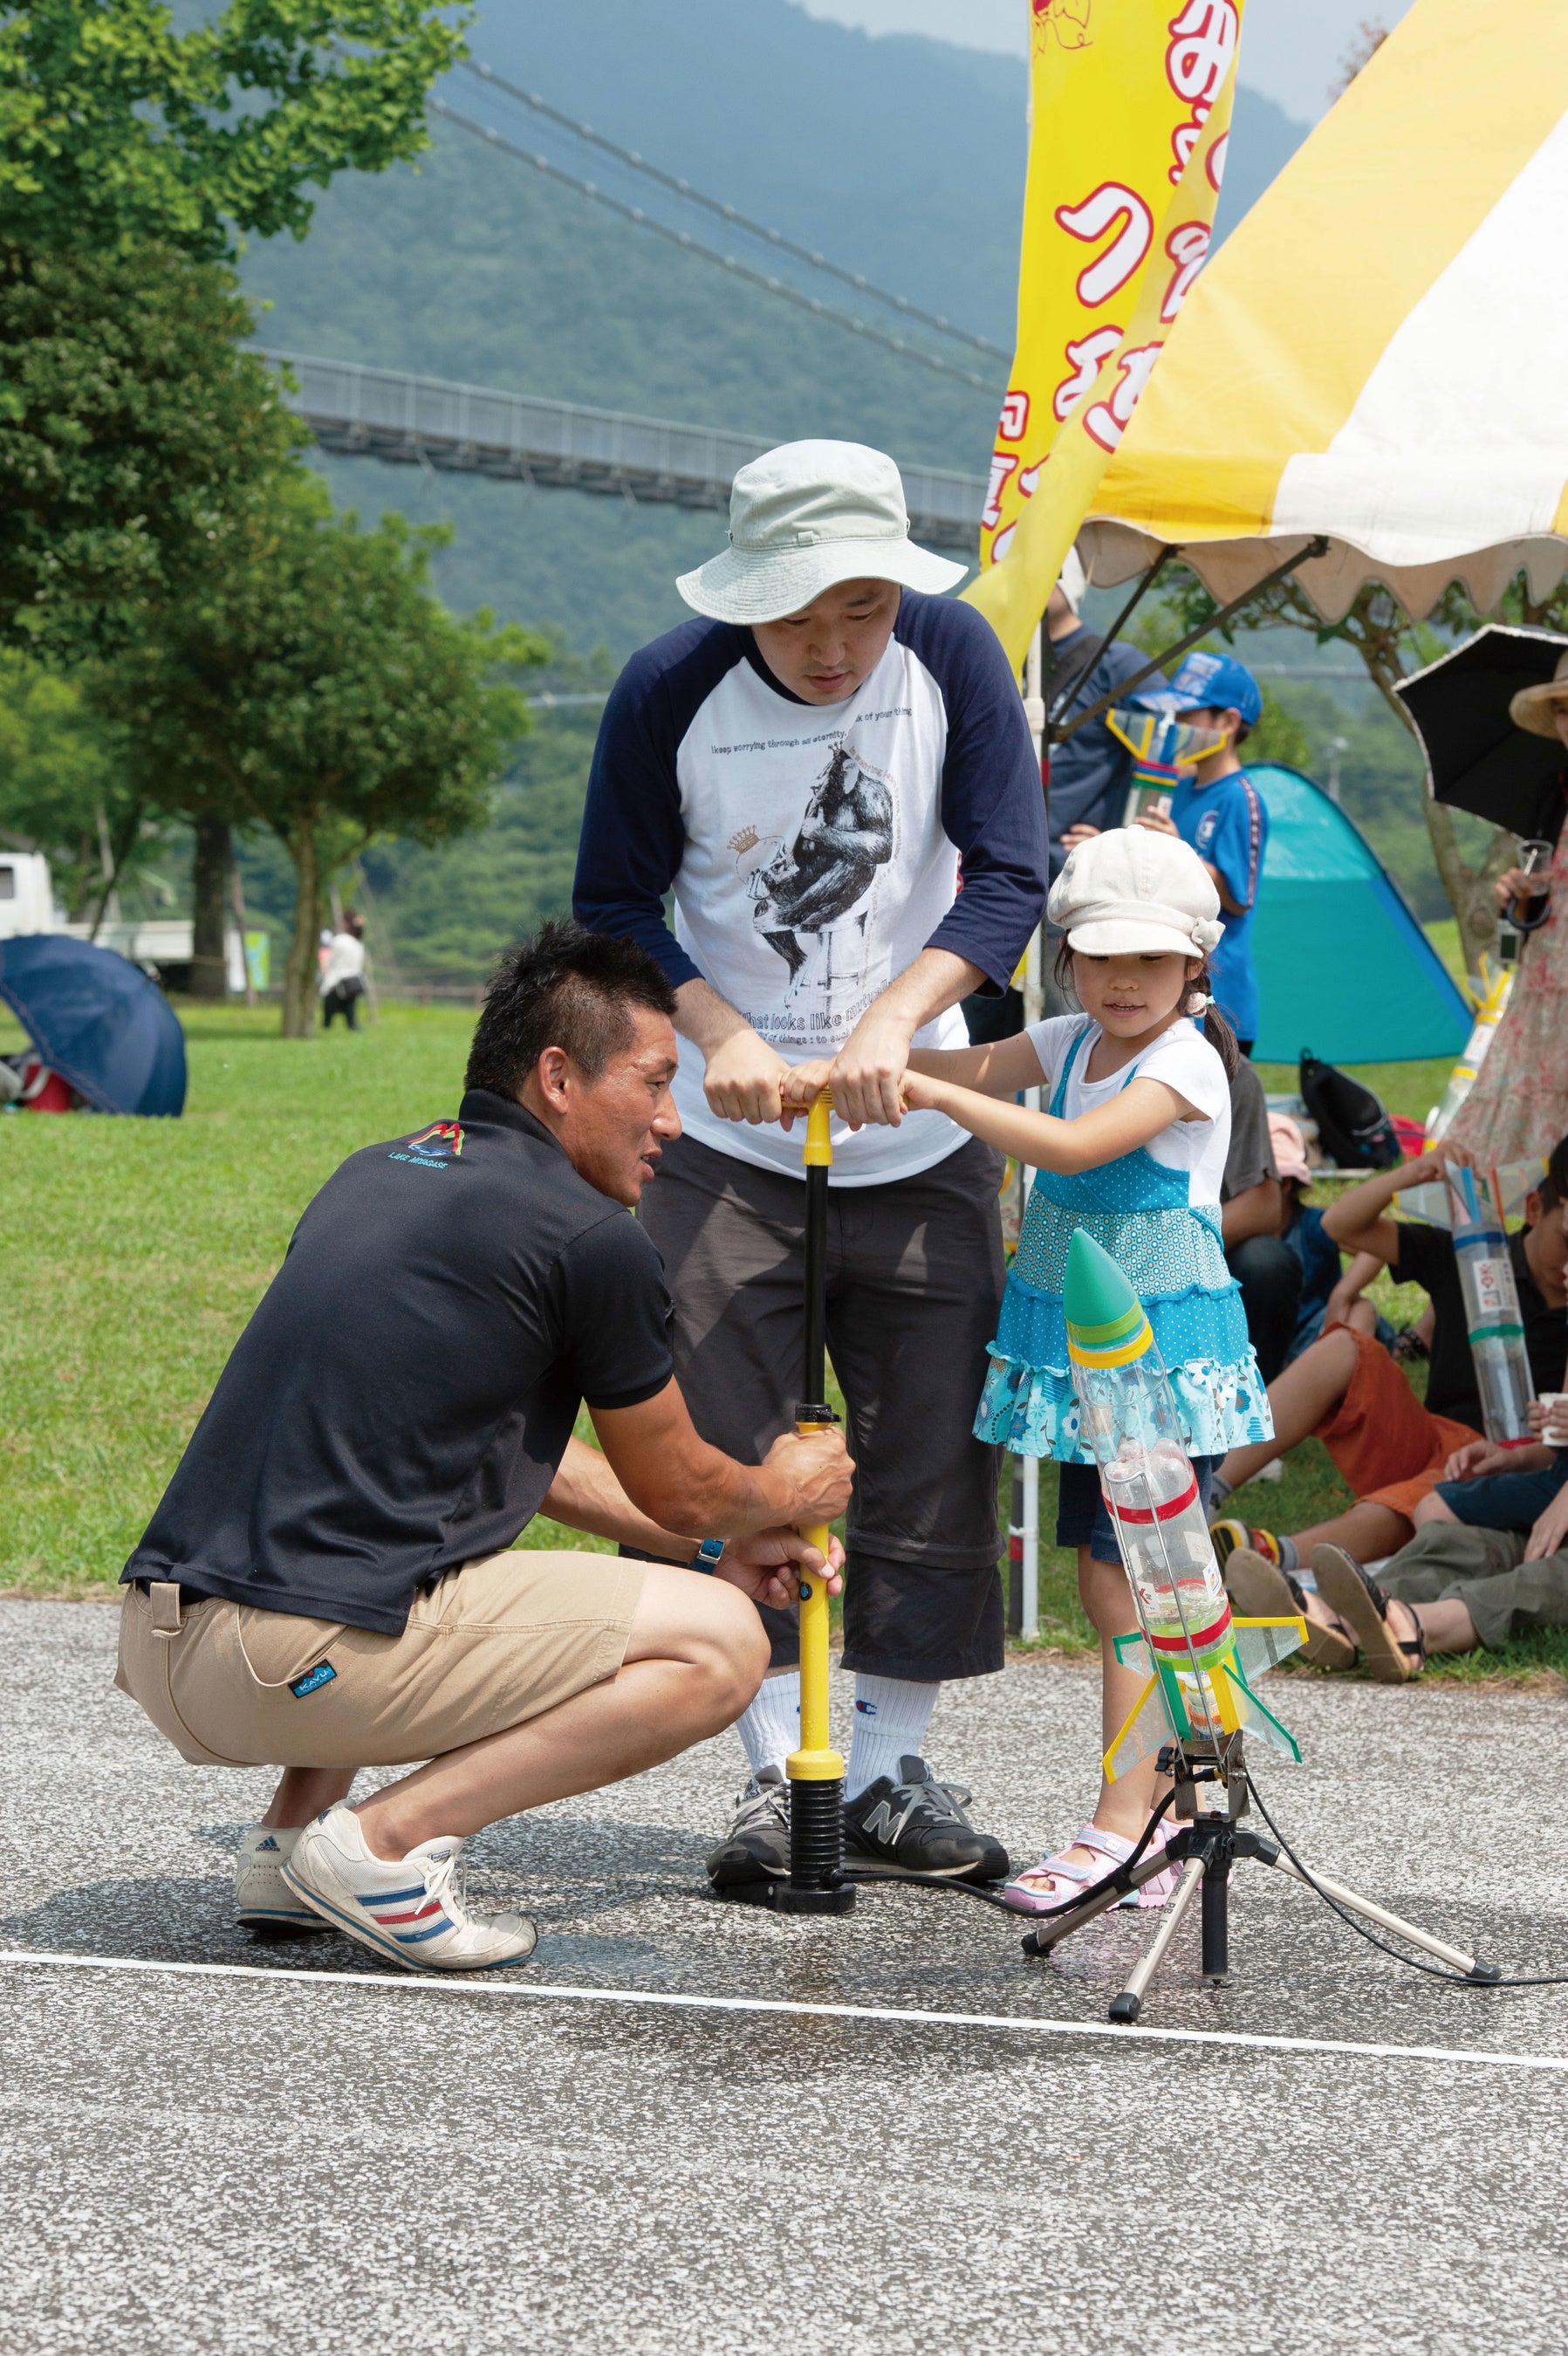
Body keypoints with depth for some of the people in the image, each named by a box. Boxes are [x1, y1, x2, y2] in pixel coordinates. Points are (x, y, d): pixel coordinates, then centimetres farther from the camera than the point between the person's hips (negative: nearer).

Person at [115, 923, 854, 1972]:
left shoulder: (378, 1173, 20)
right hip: (302, 1663, -9)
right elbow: (677, 1489, 11)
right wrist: (781, 1496, 34)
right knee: (721, 1644, 0)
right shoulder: (592, 1240, -4)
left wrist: (710, 1547, 38)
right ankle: (385, 1842, -7)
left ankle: (291, 1841, 19)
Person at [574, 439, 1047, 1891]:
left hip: (917, 1125, 1)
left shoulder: (951, 656, -9)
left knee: (931, 1453, 4)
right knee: (727, 1458, -2)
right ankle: (777, 1770, 9)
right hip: (724, 1136, -1)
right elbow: (614, 904, -4)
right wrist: (721, 1034, -20)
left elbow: (1008, 874, -10)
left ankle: (891, 1771, 16)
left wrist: (895, 1015, -25)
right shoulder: (670, 690, -12)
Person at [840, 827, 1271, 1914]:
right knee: (1110, 1584, 10)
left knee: (1130, 1588, -10)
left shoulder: (1185, 1062, -13)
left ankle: (1120, 1832, -11)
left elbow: (1076, 1146, -26)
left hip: (1164, 1361, -8)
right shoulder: (1071, 1044, 10)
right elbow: (974, 1066, 1)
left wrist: (932, 1092, -30)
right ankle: (1169, 1813, 19)